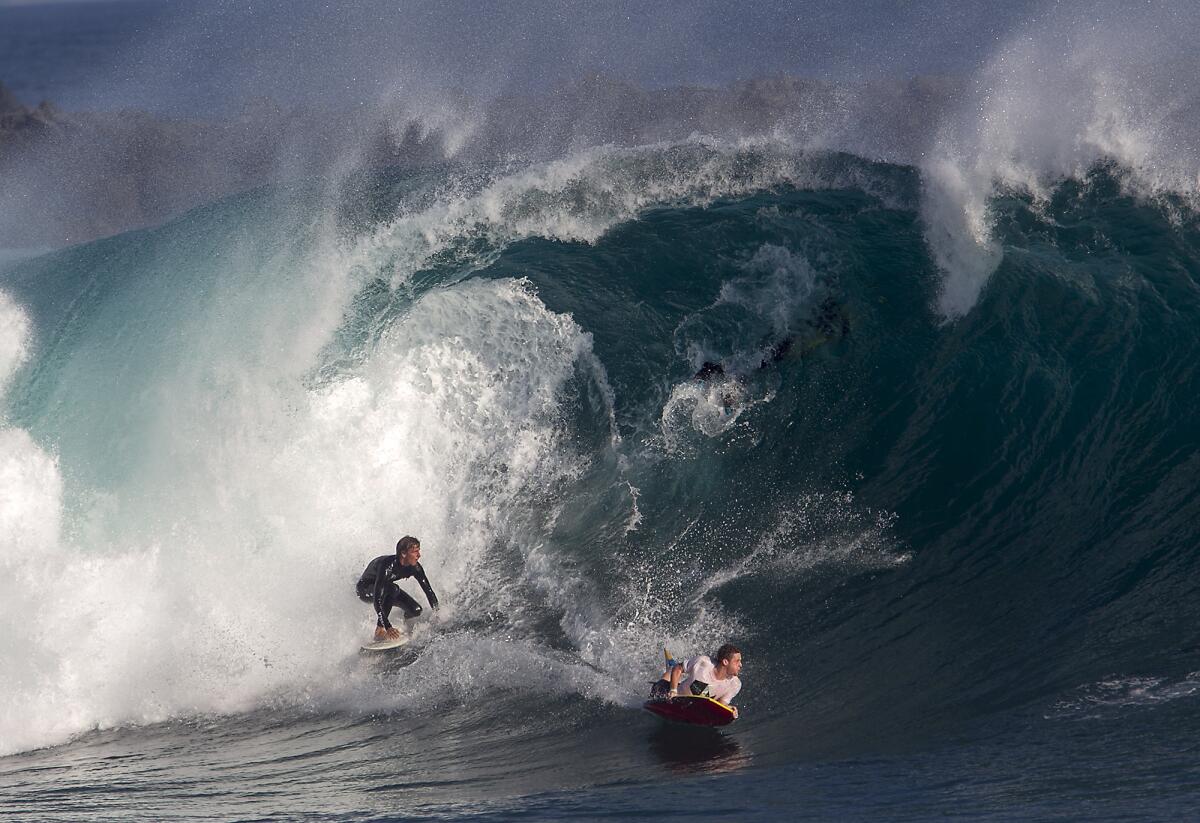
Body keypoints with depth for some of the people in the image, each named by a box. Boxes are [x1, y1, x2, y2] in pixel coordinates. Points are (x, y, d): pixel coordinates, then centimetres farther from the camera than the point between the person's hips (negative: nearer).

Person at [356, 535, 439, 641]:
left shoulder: (414, 567, -21)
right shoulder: (387, 565, -39)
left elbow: (428, 590, -9)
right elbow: (377, 599, -44)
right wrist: (388, 627, -50)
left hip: (387, 589, 6)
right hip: (364, 589, -6)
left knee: (416, 610, -14)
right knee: (392, 589, -37)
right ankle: (379, 631, -29)